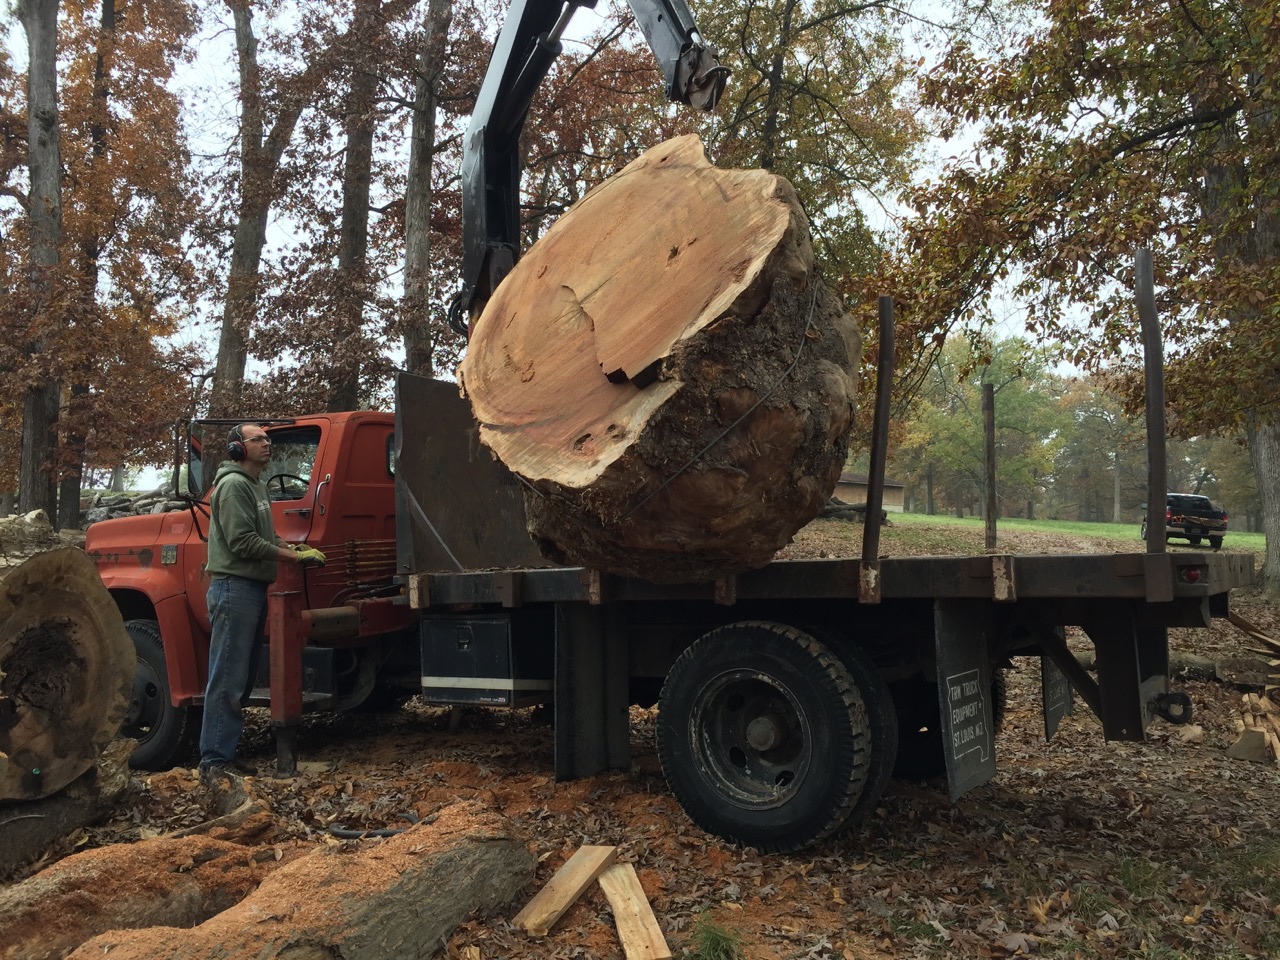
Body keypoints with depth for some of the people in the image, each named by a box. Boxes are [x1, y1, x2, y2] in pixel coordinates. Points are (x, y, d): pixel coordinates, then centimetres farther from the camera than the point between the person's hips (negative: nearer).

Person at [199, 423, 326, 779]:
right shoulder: (234, 485, -12)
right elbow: (243, 542, -19)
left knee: (243, 677, 14)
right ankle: (215, 760, -3)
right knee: (228, 679, -7)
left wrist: (290, 547, 7)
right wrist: (294, 557, -17)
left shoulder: (257, 487, 20)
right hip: (234, 587, -10)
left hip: (253, 589, 10)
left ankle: (226, 752, 21)